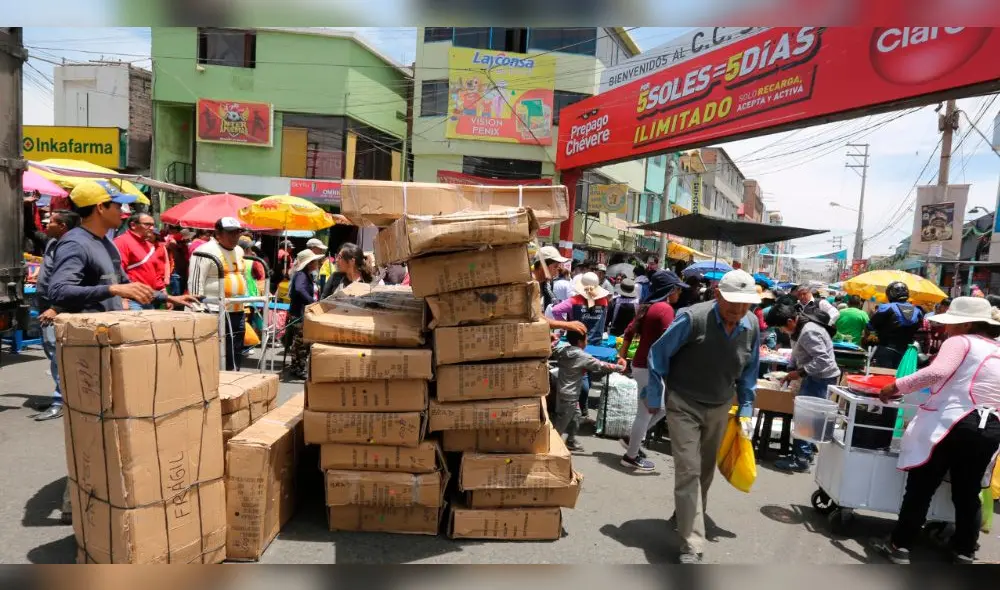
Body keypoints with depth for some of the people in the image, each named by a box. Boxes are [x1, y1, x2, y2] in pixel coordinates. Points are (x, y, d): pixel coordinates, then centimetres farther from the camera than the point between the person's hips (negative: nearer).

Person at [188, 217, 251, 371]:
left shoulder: (239, 251, 15)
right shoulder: (206, 251, -11)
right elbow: (195, 283, -13)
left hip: (237, 312, 8)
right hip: (215, 313, -8)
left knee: (235, 354, 14)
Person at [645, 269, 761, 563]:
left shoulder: (751, 325, -7)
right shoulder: (693, 318, -24)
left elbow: (749, 371, 9)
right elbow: (658, 355, -14)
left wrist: (746, 410, 8)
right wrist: (654, 399, -8)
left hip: (720, 408, 5)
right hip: (684, 405, -5)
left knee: (706, 470, 20)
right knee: (688, 471, -9)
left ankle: (689, 517, 44)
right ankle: (692, 546, -2)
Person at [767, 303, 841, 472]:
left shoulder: (809, 332, -25)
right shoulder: (800, 328, 7)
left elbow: (822, 360, -28)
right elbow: (797, 353, 16)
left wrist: (800, 373, -22)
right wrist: (790, 371, 4)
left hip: (822, 378, -10)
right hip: (814, 376, 10)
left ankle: (800, 459, -2)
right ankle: (806, 452, 22)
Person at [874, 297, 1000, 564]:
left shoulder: (960, 342, -2)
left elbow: (938, 372, -21)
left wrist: (896, 386, -16)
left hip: (952, 422, -7)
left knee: (921, 487, 2)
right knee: (967, 492, 17)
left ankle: (900, 546, 8)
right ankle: (965, 552, 26)